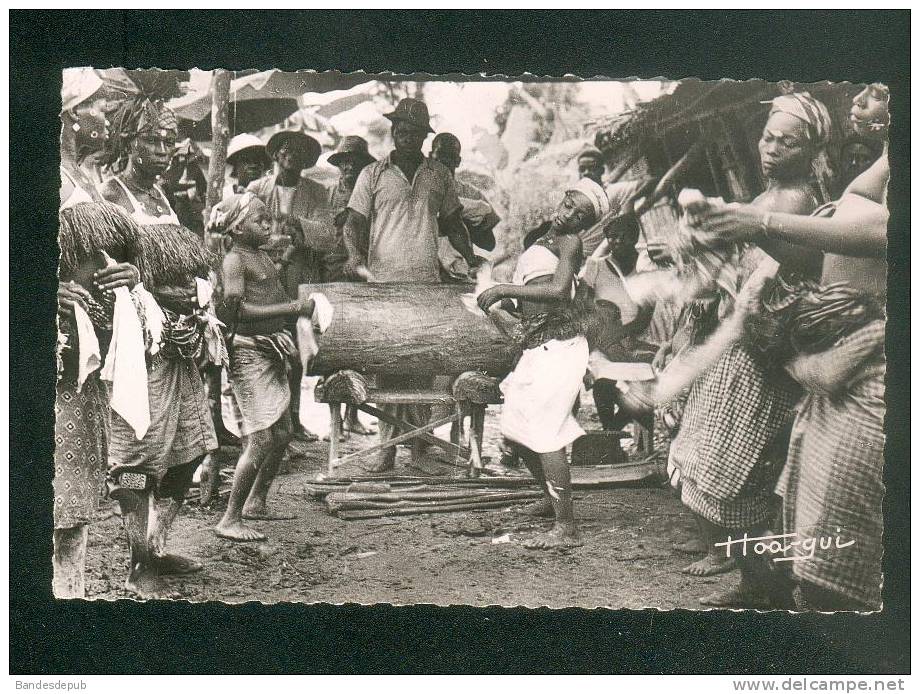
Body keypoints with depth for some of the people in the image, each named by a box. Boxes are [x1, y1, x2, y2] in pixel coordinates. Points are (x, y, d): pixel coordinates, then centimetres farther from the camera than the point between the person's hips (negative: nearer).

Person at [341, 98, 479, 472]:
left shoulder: (439, 175, 14)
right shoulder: (373, 175, 8)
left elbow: (452, 223, 21)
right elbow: (354, 222, 5)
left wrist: (469, 257, 5)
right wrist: (356, 254, -14)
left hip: (427, 285, 1)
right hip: (383, 284, -1)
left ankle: (419, 441, 7)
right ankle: (388, 445, 2)